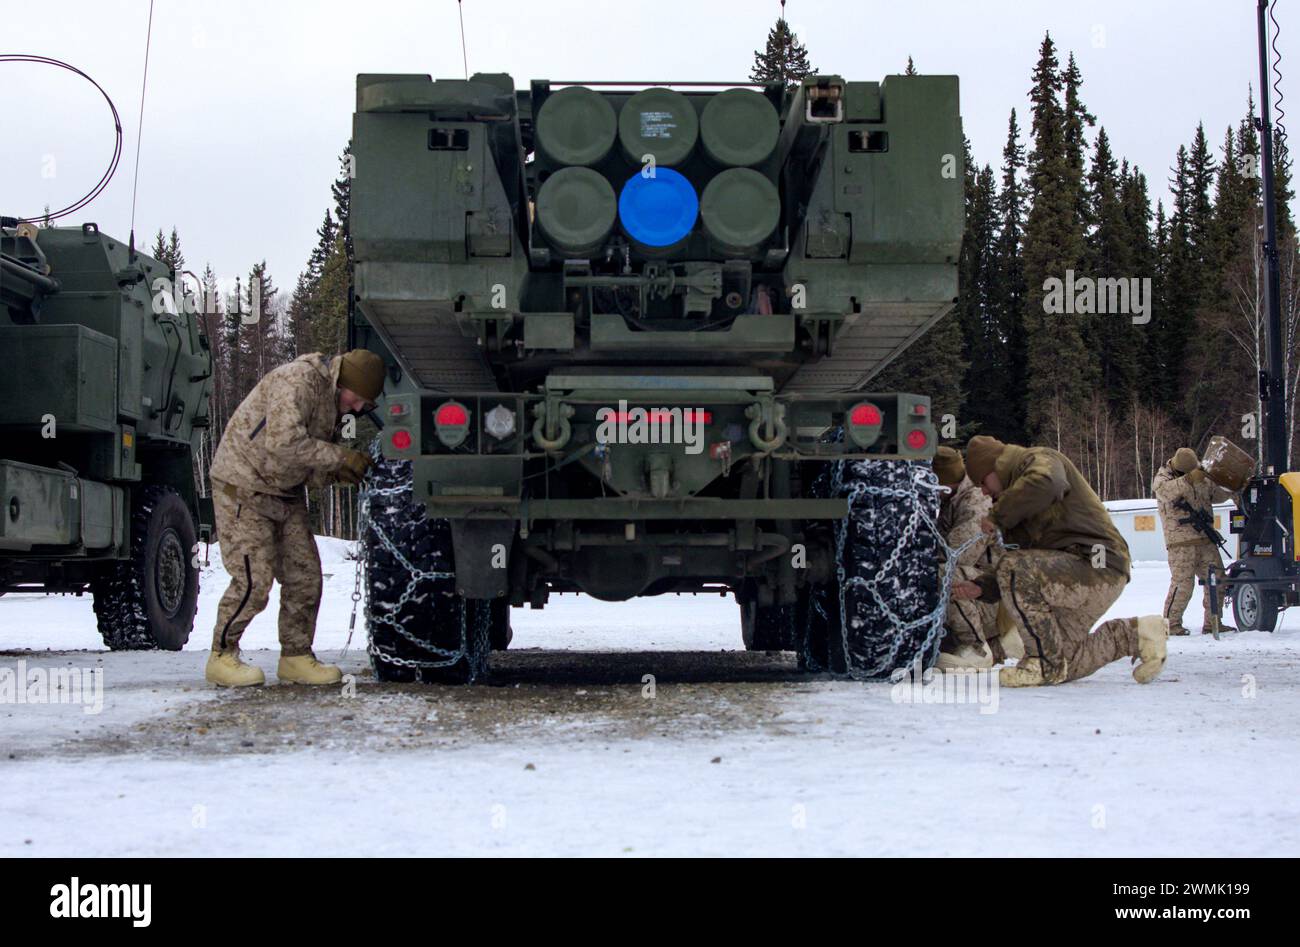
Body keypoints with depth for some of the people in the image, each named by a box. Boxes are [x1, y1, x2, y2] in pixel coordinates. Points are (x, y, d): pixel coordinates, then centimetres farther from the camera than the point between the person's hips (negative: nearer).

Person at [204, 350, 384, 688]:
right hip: (243, 486, -9)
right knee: (254, 579, -13)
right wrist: (339, 457, -26)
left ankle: (296, 657, 13)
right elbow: (283, 441, -33)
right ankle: (222, 657, 0)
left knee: (305, 575, 4)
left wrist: (335, 473, -10)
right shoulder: (298, 380, -21)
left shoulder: (332, 399, 9)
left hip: (285, 494, 9)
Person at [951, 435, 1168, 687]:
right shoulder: (1016, 506, 24)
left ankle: (1044, 661, -19)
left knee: (1015, 569, -29)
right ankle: (1134, 634, 23)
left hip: (1098, 564, -10)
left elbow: (1045, 484, -32)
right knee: (1063, 666, 11)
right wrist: (980, 587, 1)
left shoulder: (1040, 459, -5)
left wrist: (997, 516, -20)